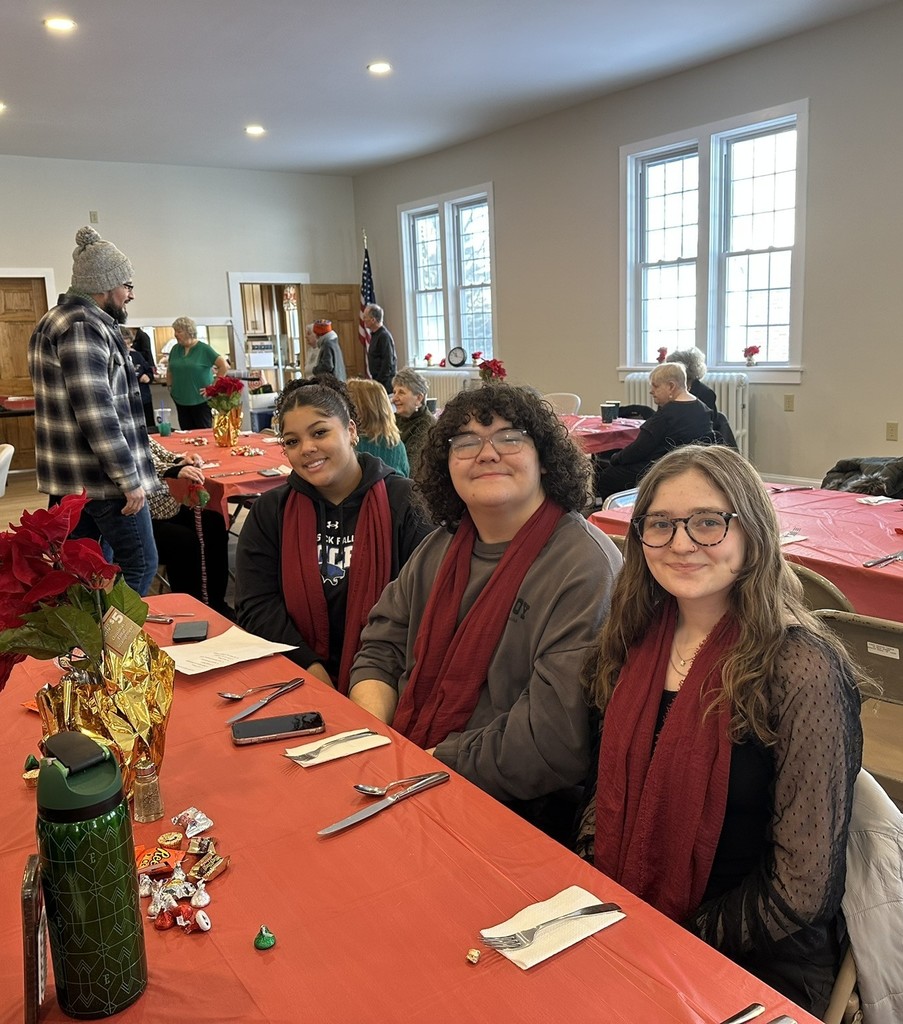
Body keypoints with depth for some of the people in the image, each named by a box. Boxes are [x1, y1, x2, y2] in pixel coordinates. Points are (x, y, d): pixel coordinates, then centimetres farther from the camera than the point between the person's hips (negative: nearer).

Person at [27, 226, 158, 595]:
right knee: (140, 564, -2)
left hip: (68, 479, 10)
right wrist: (129, 479, -20)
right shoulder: (84, 326, -16)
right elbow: (97, 413, -23)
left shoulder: (57, 320, 18)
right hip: (101, 478, -10)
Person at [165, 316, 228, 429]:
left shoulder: (204, 349, -7)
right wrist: (170, 387, 13)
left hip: (200, 400, -5)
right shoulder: (176, 349, 9)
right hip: (180, 401, 5)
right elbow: (169, 370, 24)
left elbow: (224, 366, -12)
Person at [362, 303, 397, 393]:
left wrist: (379, 382, -20)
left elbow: (388, 364, -21)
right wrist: (374, 380, 16)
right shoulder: (375, 334, 13)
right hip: (377, 379, 9)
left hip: (385, 382, -9)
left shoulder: (384, 336, -17)